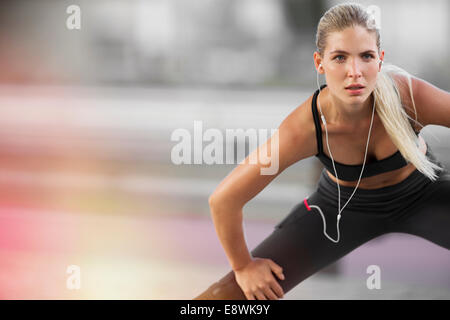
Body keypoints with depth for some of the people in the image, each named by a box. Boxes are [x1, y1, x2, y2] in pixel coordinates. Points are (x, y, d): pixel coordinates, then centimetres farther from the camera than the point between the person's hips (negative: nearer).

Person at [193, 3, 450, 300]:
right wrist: (243, 265, -12)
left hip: (422, 193, 1)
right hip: (346, 205, 0)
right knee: (236, 292, -7)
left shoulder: (411, 96, -36)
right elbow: (224, 199, -26)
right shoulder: (304, 128, -35)